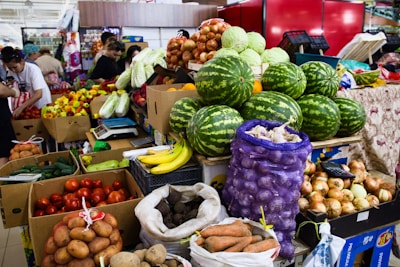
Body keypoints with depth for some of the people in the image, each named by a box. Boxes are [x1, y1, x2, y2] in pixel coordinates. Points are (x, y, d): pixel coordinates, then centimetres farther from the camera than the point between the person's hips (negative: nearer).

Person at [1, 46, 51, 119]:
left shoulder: (33, 69, -23)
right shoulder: (10, 72, -7)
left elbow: (39, 94, -31)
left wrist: (21, 107, -36)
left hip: (42, 105, -4)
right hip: (26, 105, 4)